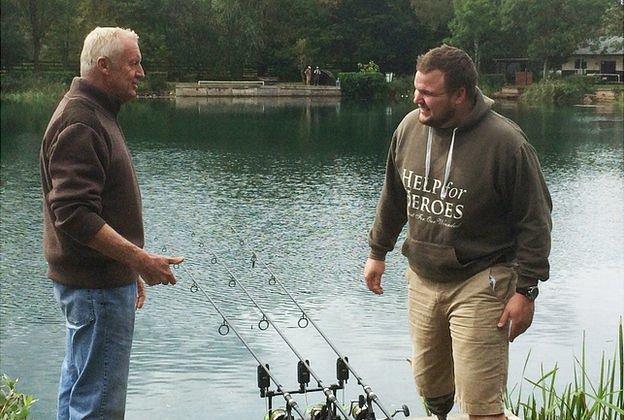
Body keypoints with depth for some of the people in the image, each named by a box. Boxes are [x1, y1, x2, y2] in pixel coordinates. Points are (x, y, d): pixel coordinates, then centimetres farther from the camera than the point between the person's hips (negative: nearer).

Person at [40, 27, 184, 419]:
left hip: (95, 279, 11)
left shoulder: (95, 114, 16)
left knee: (78, 385, 19)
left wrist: (131, 269, 23)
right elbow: (75, 216, -26)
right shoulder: (79, 123, -18)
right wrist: (141, 260, -26)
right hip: (96, 284, -11)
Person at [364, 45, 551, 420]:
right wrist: (378, 251, 21)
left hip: (480, 284, -6)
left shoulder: (505, 142, -17)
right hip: (422, 279, 6)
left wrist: (526, 290, -13)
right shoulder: (410, 127, 0)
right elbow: (393, 198, 16)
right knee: (429, 386, 18)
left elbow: (535, 221, -11)